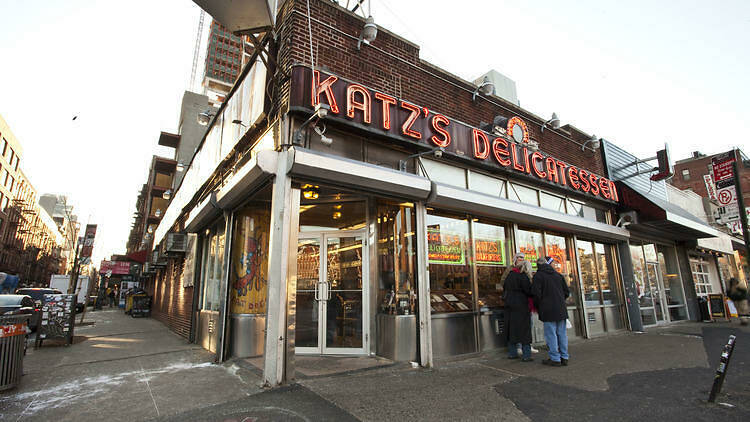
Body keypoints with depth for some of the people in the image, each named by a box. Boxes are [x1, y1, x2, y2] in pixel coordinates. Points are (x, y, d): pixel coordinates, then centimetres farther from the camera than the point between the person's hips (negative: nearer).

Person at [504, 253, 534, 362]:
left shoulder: (509, 275, 10)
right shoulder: (522, 276, -13)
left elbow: (504, 289, 17)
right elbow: (529, 291, -13)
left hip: (510, 305, 7)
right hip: (521, 306, -7)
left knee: (512, 329, 12)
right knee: (524, 329, -1)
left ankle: (512, 353, 18)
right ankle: (526, 355, 2)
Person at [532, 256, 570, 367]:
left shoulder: (538, 276, -7)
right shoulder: (558, 275, 10)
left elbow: (537, 294, -12)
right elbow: (567, 292, 11)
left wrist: (539, 307, 4)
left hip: (548, 310, -6)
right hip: (561, 309, 6)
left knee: (551, 334, 0)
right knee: (562, 333, 11)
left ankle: (555, 359, 3)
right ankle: (564, 357, 17)